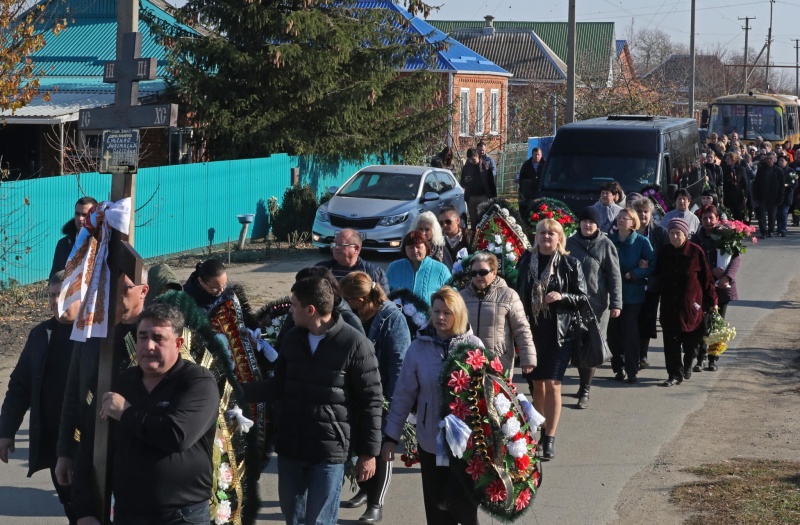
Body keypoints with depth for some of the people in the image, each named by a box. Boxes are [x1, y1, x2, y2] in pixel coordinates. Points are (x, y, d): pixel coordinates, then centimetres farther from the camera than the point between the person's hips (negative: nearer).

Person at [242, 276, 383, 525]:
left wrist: (368, 452, -7)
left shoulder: (355, 345, -11)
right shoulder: (292, 339, 6)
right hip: (290, 448, 6)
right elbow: (279, 386, 14)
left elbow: (371, 401, -7)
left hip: (329, 452, -6)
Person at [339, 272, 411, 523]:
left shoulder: (392, 318, -19)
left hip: (381, 394, -6)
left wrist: (394, 399, -21)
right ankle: (365, 489, 35)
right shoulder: (353, 315, -2)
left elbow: (399, 361, -19)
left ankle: (376, 504, 15)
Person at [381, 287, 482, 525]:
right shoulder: (419, 348, -2)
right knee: (436, 506, 9)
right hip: (431, 441, 2)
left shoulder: (474, 346, -4)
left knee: (459, 498, -7)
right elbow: (403, 395, 2)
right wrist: (391, 436, 3)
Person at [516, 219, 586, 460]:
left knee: (552, 384, -7)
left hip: (559, 333, -3)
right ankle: (541, 432, 23)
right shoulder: (526, 261, 6)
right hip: (531, 331, 3)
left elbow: (582, 298, 2)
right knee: (536, 384, 9)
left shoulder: (570, 264, -1)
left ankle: (550, 439, -3)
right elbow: (518, 292, 11)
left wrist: (562, 297, -17)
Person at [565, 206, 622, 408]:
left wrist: (616, 303, -8)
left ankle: (585, 391, -1)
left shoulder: (605, 245, -2)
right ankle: (584, 383, 22)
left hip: (597, 303, -3)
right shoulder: (571, 243, 7)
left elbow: (614, 276, -3)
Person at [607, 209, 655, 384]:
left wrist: (633, 274, -17)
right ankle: (618, 367, 19)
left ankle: (632, 371, 3)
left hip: (632, 294, -2)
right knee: (613, 332, 5)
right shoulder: (609, 240, 2)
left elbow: (652, 266, -6)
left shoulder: (642, 242, -3)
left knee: (630, 332, -4)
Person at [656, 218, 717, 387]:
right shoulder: (664, 253, 5)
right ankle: (675, 374, 2)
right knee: (671, 342, -3)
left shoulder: (695, 251, -6)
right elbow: (658, 276, 18)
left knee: (691, 341, 8)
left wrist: (711, 301, -2)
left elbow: (706, 278, -3)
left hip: (691, 306, -3)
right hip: (670, 306, 3)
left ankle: (687, 366, 34)